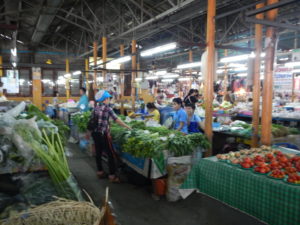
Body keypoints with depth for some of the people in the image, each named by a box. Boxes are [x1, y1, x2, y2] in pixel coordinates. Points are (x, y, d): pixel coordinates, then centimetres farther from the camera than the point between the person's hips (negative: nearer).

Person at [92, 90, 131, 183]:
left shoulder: (95, 108, 8)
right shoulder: (107, 108, -10)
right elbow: (116, 120, -12)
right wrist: (127, 127, -5)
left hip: (95, 133, 7)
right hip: (103, 134, -7)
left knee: (98, 152, 15)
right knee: (111, 154, 0)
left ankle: (100, 172, 27)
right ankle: (112, 175, 2)